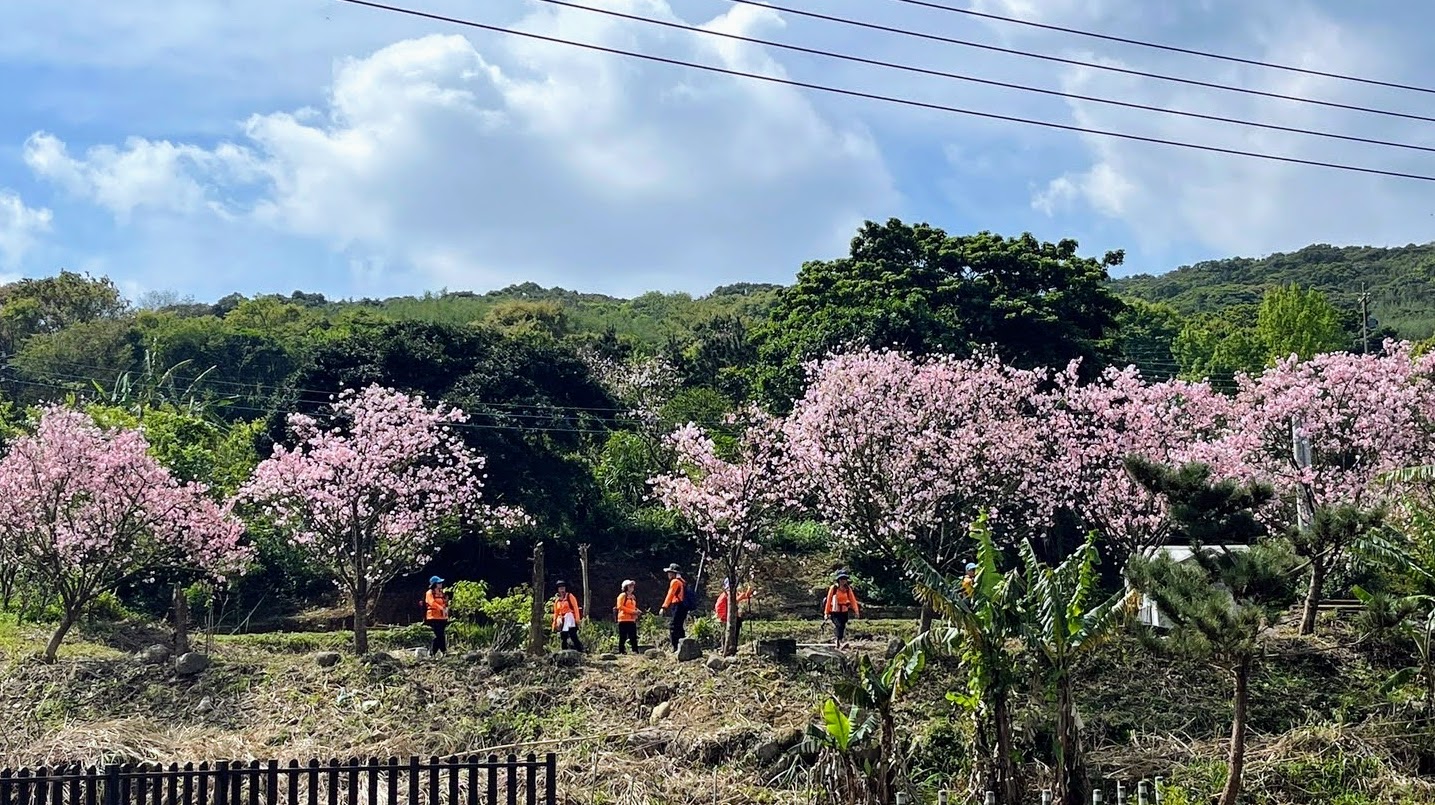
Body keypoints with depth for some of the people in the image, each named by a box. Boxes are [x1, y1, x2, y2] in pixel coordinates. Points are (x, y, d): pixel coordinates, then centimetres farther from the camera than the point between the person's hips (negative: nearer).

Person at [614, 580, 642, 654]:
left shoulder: (633, 597, 19)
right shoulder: (622, 595, -4)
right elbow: (620, 607, -13)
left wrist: (637, 611, 4)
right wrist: (632, 611, -16)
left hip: (632, 620, 7)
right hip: (624, 619, -7)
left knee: (633, 637, 3)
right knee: (623, 637, -5)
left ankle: (635, 651, 3)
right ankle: (621, 651, -1)